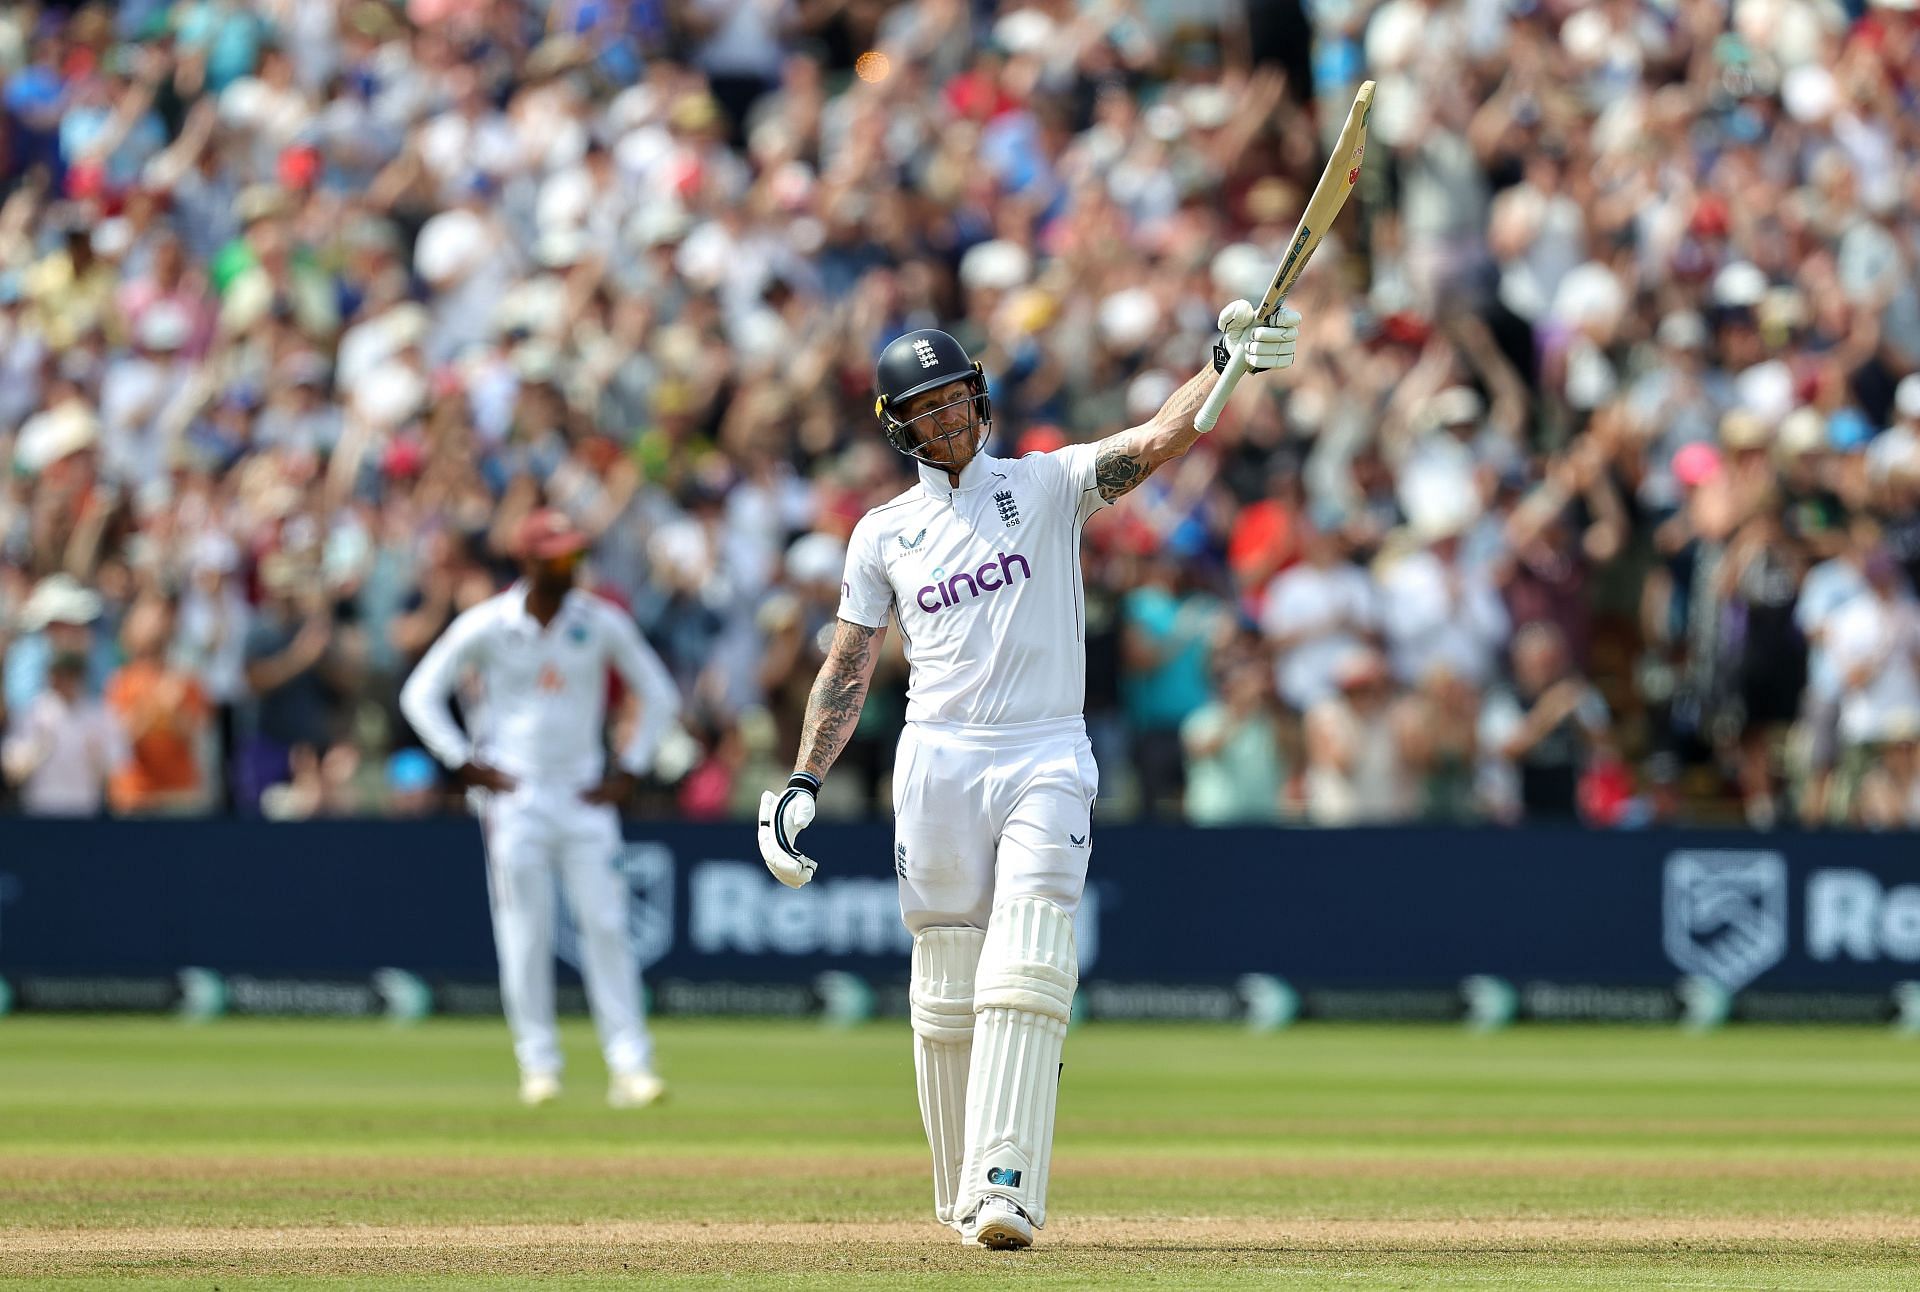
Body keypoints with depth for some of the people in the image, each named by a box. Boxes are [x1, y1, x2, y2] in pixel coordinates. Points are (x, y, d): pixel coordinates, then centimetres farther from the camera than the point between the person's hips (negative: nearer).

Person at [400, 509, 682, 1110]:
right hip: (513, 795, -2)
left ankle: (630, 1065, -4)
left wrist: (628, 772, 3)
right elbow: (420, 695, 0)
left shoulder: (603, 623, 1)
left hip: (585, 795, 2)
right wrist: (467, 766, -5)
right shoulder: (485, 626, -5)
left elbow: (659, 695, 10)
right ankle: (538, 1064, 6)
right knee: (526, 933, -3)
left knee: (606, 925, -4)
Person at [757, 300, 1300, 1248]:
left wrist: (1228, 364, -26)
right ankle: (962, 1197, 16)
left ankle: (1005, 1193, -24)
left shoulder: (1047, 485, 6)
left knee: (1024, 979, -16)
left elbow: (1156, 441, -9)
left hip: (1046, 760, -2)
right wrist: (801, 784, 3)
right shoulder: (883, 534, 12)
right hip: (936, 764, 2)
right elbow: (848, 670, 14)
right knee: (945, 993, 4)